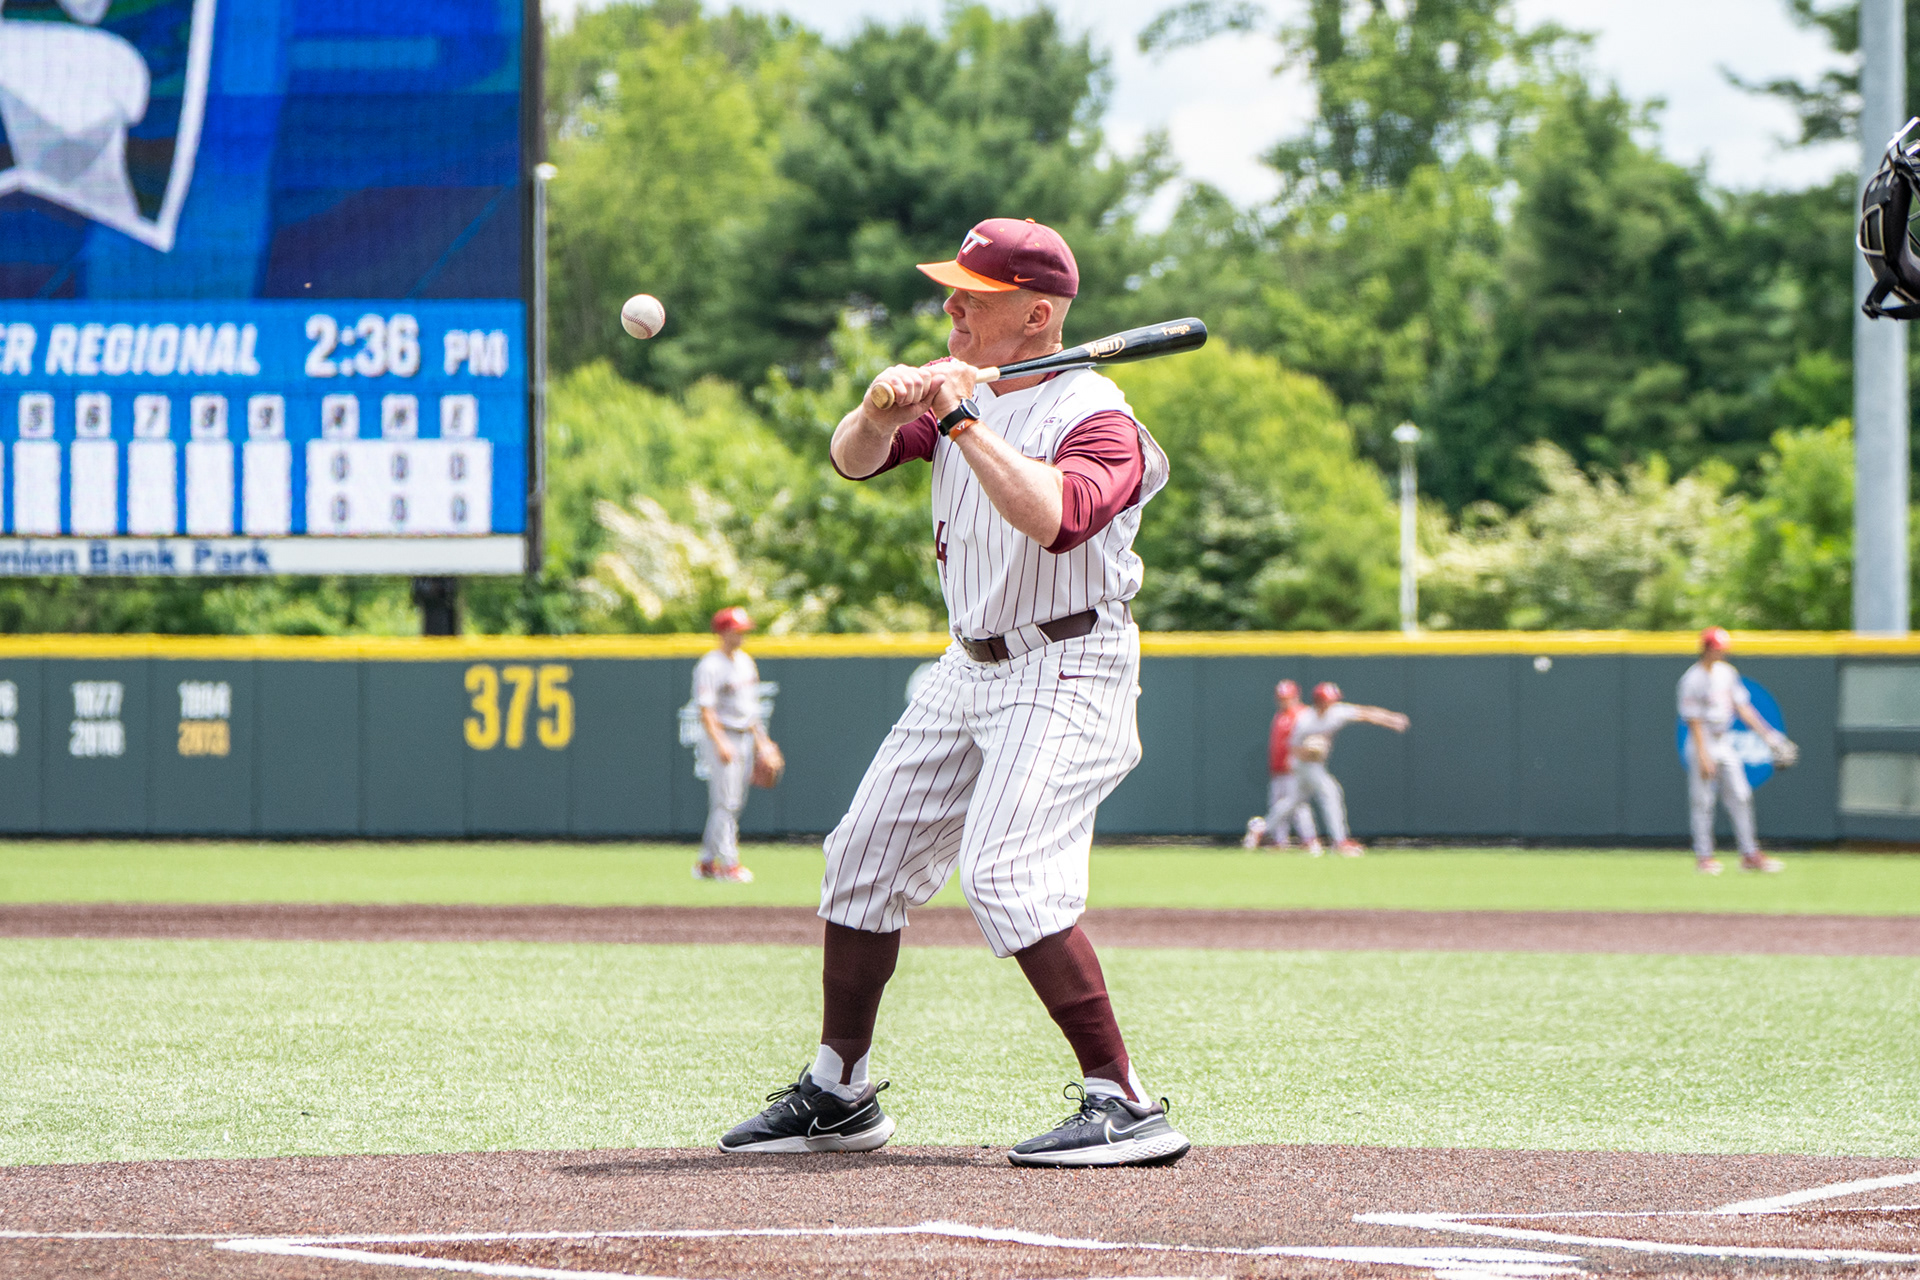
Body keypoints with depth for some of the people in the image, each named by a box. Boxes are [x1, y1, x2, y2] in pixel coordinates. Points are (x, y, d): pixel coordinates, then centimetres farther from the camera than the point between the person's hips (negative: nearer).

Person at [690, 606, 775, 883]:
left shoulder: (745, 661, 14)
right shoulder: (710, 666, -13)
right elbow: (705, 709, -19)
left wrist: (760, 738, 20)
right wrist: (720, 744, -28)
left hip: (745, 737, 9)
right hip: (721, 736, -9)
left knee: (733, 804, 10)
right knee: (725, 803, -10)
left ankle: (706, 862, 16)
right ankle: (728, 863, -10)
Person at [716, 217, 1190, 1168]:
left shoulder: (1096, 418, -17)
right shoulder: (959, 388, 7)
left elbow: (1050, 517, -36)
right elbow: (851, 458, 0)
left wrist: (962, 420, -30)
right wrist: (886, 408, -22)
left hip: (1067, 672, -9)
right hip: (970, 668, 9)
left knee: (1005, 875, -25)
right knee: (866, 858, 12)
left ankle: (1122, 1104, -23)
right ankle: (839, 1094, 26)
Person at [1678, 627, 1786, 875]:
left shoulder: (1727, 673, 7)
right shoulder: (1693, 680, -14)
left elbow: (1742, 706, 12)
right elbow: (1694, 722, -15)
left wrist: (1766, 733, 7)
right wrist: (1703, 757, -19)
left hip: (1725, 743, 7)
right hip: (1703, 745, -7)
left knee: (1740, 798, 4)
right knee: (1703, 802, -3)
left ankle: (1749, 855, 7)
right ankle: (1703, 857, 5)